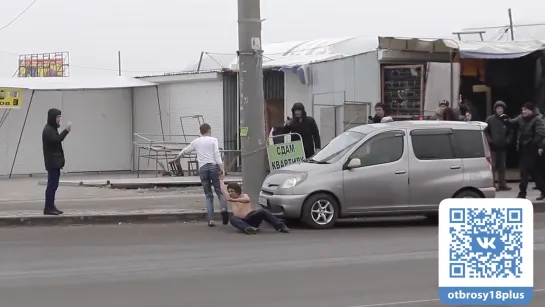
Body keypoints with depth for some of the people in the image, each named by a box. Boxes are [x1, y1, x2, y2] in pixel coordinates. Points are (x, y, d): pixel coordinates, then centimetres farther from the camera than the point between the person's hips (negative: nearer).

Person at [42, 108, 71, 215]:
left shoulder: (52, 129, 18)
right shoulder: (48, 130, -12)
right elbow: (56, 140, -26)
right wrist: (66, 130, -28)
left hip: (55, 161, 10)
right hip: (52, 162, -10)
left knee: (53, 184, 10)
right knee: (52, 184, -10)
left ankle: (51, 206, 15)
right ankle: (48, 208, -10)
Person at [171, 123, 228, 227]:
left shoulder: (196, 142, 15)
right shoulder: (213, 140, 5)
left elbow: (185, 151, 28)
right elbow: (217, 154, -6)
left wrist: (176, 158, 45)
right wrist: (221, 168, -9)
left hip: (202, 168, 2)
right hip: (213, 166, -2)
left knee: (208, 195, 8)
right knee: (219, 191, 2)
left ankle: (211, 219, -2)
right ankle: (223, 208, -28)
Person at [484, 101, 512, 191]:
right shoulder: (490, 119, -2)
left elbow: (510, 132, 13)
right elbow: (485, 131, -2)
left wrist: (508, 140, -2)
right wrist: (489, 140, -11)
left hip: (502, 147, 4)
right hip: (492, 146, -4)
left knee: (502, 166, 10)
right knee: (492, 166, -7)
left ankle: (502, 184, 16)